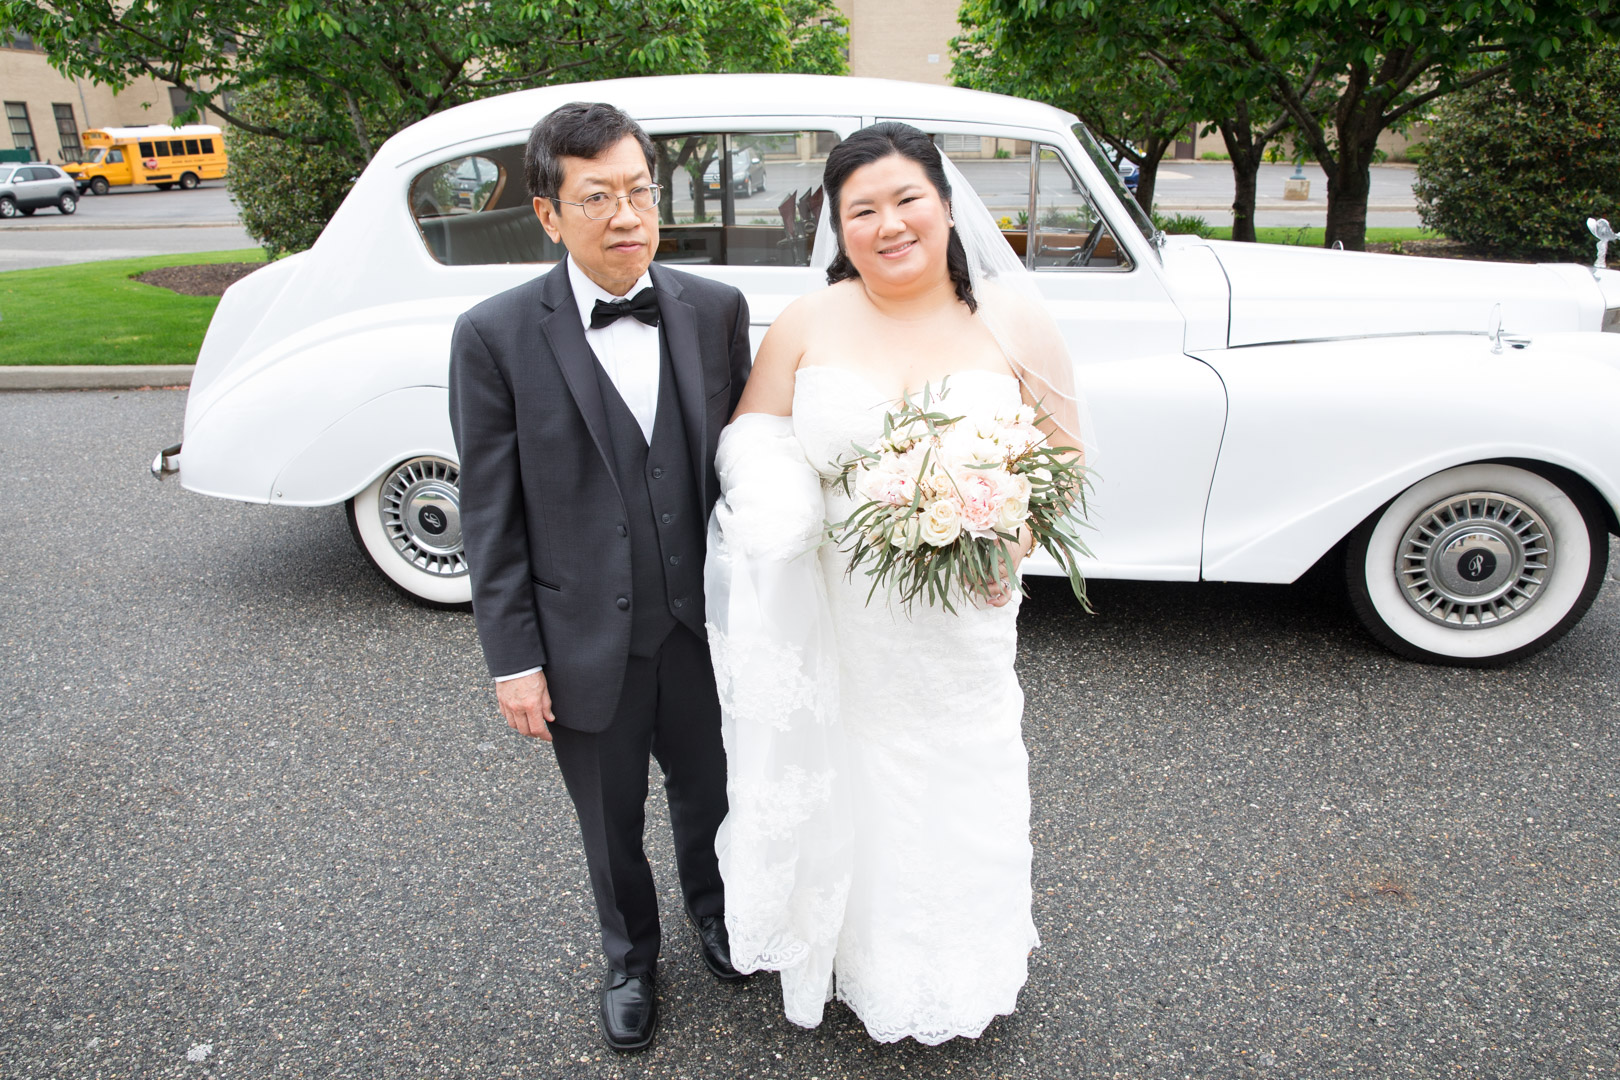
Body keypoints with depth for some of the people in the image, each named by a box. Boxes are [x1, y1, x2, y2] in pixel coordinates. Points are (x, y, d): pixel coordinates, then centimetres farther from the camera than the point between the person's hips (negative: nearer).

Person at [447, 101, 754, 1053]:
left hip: (703, 625, 2)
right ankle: (632, 956, 50)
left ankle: (713, 912, 55)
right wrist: (513, 658, -9)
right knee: (612, 824, 20)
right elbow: (491, 515, -9)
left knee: (710, 795, 23)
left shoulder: (716, 309, -5)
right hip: (587, 644, -2)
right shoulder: (495, 335, -13)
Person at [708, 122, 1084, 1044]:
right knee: (845, 785, 15)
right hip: (832, 620, 0)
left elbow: (1064, 455, 0)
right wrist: (779, 505, -19)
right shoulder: (807, 325, -1)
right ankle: (855, 954, 43)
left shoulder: (1013, 321, -2)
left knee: (957, 792, 15)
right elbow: (753, 436, 4)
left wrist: (1018, 537, -18)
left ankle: (964, 974, 44)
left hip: (961, 619, 0)